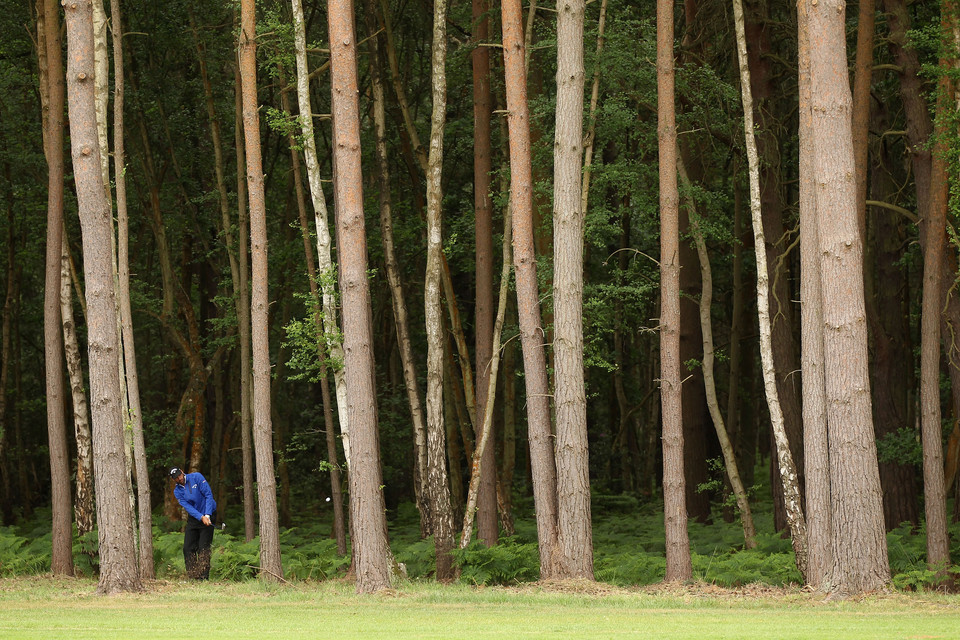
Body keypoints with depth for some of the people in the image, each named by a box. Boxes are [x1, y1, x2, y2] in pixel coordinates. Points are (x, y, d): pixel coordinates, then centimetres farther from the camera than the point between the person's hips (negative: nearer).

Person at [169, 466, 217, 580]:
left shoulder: (196, 477, -10)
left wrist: (207, 516, -20)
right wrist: (201, 517, -28)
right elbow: (187, 507, -12)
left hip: (208, 516, -4)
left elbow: (209, 495, -13)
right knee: (188, 548, -2)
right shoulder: (177, 491, -1)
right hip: (193, 518, 4)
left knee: (203, 547, -11)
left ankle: (203, 576, -10)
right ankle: (192, 576, 2)